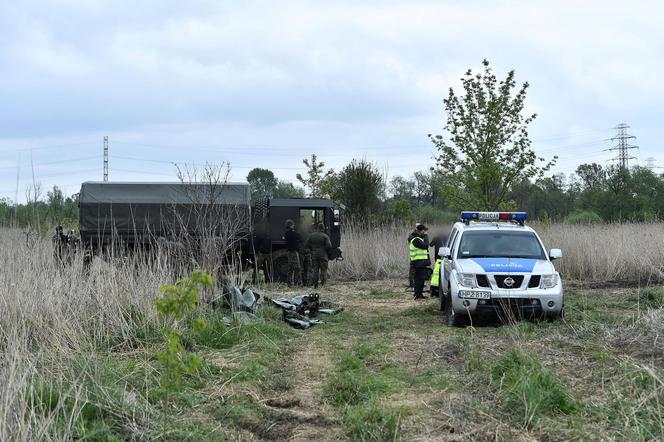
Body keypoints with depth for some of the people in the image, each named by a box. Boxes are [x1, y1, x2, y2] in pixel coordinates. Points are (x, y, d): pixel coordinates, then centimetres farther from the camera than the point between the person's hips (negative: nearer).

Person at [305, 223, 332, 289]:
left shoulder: (311, 236, 3)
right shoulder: (325, 236, -8)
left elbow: (306, 245, 2)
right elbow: (329, 246, -16)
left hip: (314, 255, 3)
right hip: (323, 255, -3)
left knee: (315, 270, 7)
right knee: (323, 269, 3)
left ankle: (315, 285, 6)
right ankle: (323, 283, -9)